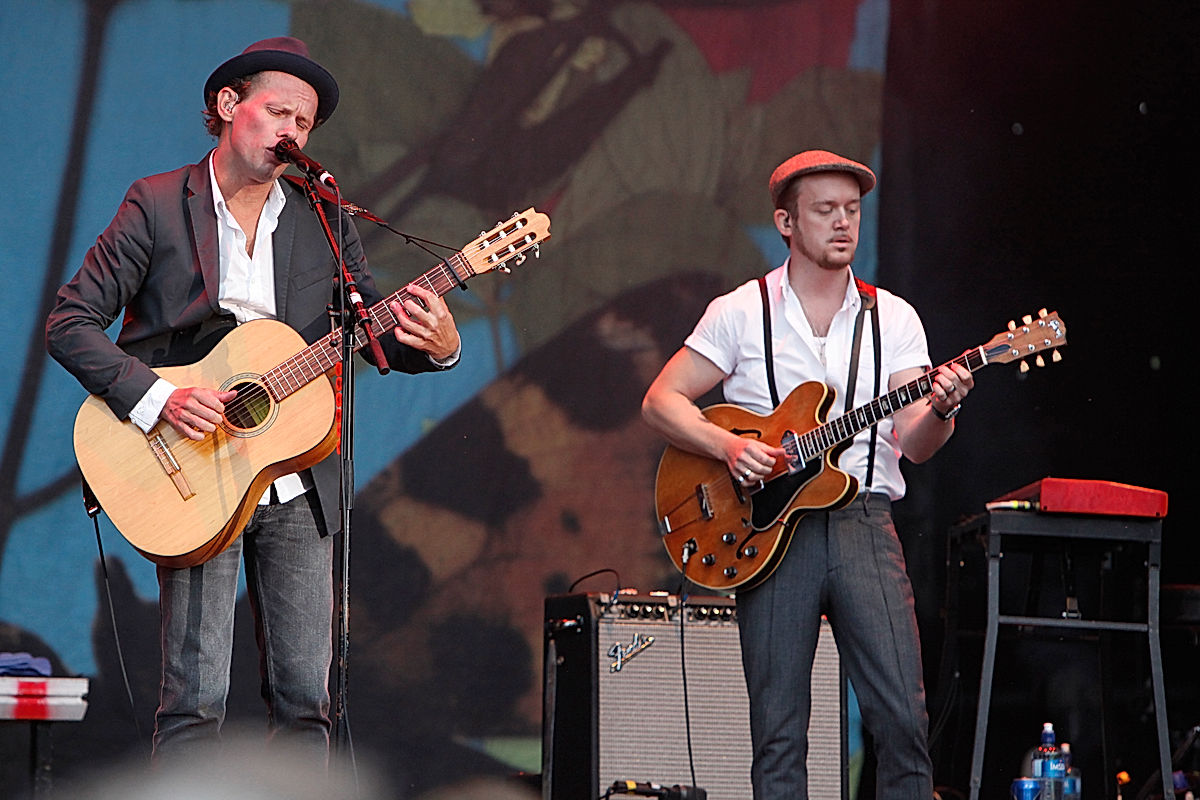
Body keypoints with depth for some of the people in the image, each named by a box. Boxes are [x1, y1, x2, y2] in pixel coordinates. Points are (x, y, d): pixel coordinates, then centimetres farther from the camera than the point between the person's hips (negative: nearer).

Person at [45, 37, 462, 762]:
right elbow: (71, 323, -4)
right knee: (196, 695, -8)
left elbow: (372, 328, 12)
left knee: (306, 694, 2)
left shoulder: (324, 218, 10)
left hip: (298, 485, 4)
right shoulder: (158, 206, -1)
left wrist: (436, 345, -12)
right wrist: (157, 398, -18)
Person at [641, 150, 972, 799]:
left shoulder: (894, 318, 11)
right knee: (778, 731, -1)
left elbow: (913, 446, 3)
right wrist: (729, 446, -11)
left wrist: (940, 411, -19)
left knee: (903, 718, -8)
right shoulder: (740, 313, 5)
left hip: (864, 520, 1)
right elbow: (660, 401, 4)